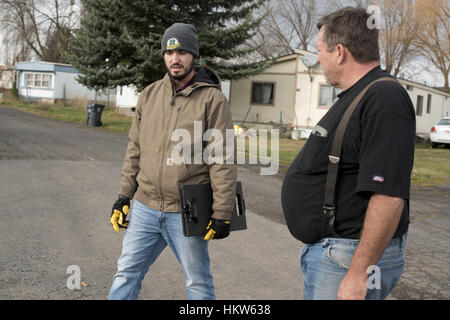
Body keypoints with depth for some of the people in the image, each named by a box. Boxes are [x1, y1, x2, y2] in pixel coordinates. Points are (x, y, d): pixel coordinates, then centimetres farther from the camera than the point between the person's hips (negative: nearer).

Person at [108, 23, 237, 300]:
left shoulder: (213, 99, -9)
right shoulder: (150, 95, 7)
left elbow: (224, 161, -11)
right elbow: (135, 150, 13)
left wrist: (222, 214, -13)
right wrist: (124, 197, 11)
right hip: (145, 208, 5)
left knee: (199, 283, 12)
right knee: (127, 274, 12)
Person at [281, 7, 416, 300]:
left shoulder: (385, 102, -21)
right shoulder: (353, 97, 13)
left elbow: (389, 197, -27)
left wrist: (357, 275, -26)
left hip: (350, 257, -10)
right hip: (323, 248, 10)